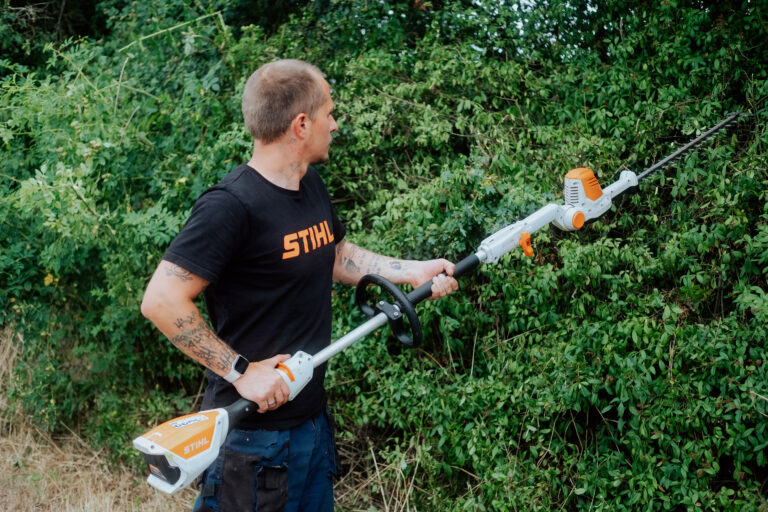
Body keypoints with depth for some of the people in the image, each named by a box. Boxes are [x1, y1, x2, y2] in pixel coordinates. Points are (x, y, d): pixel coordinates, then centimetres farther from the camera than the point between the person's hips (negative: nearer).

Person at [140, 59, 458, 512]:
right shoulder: (231, 206, -23)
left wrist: (414, 271, 12)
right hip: (254, 428, -9)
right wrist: (240, 371, -24)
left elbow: (337, 256, 22)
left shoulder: (312, 186, 6)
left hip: (312, 414, 9)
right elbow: (161, 301, -26)